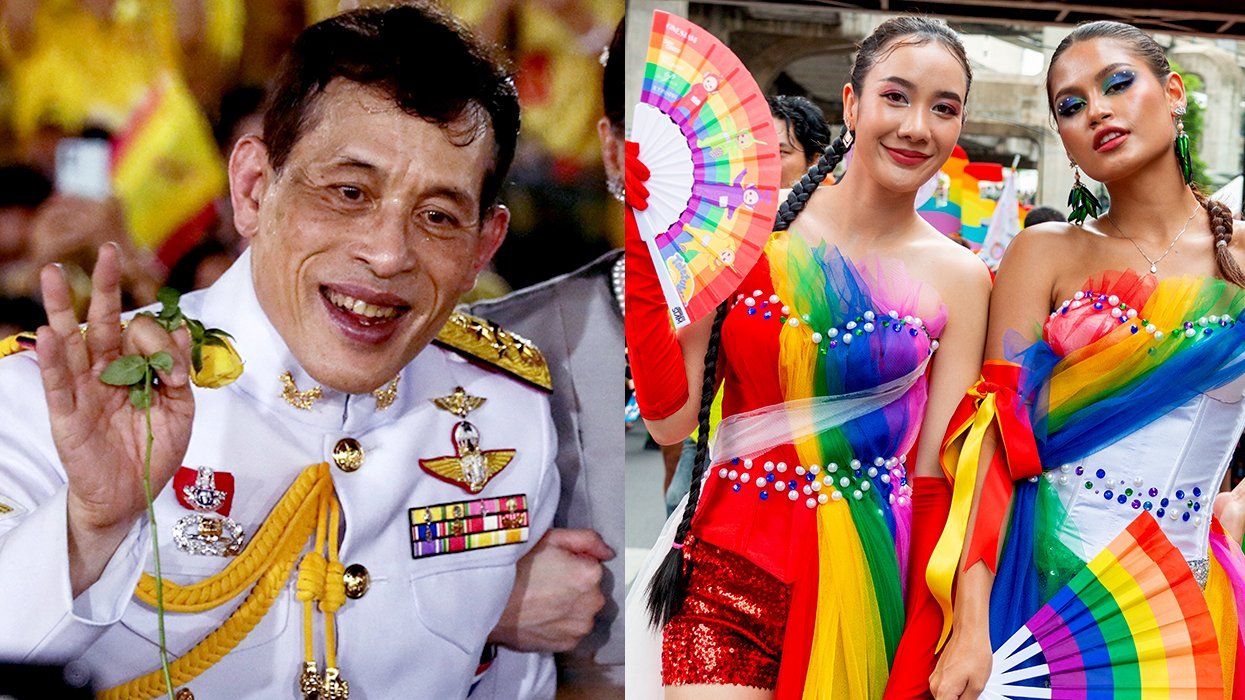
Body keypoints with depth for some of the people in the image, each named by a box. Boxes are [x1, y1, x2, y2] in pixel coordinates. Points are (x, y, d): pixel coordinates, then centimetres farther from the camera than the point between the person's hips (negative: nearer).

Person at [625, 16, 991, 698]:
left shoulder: (959, 279, 0)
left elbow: (935, 470, 1)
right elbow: (670, 416, -4)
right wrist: (640, 249, -10)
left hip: (863, 583, 1)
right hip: (729, 570, -1)